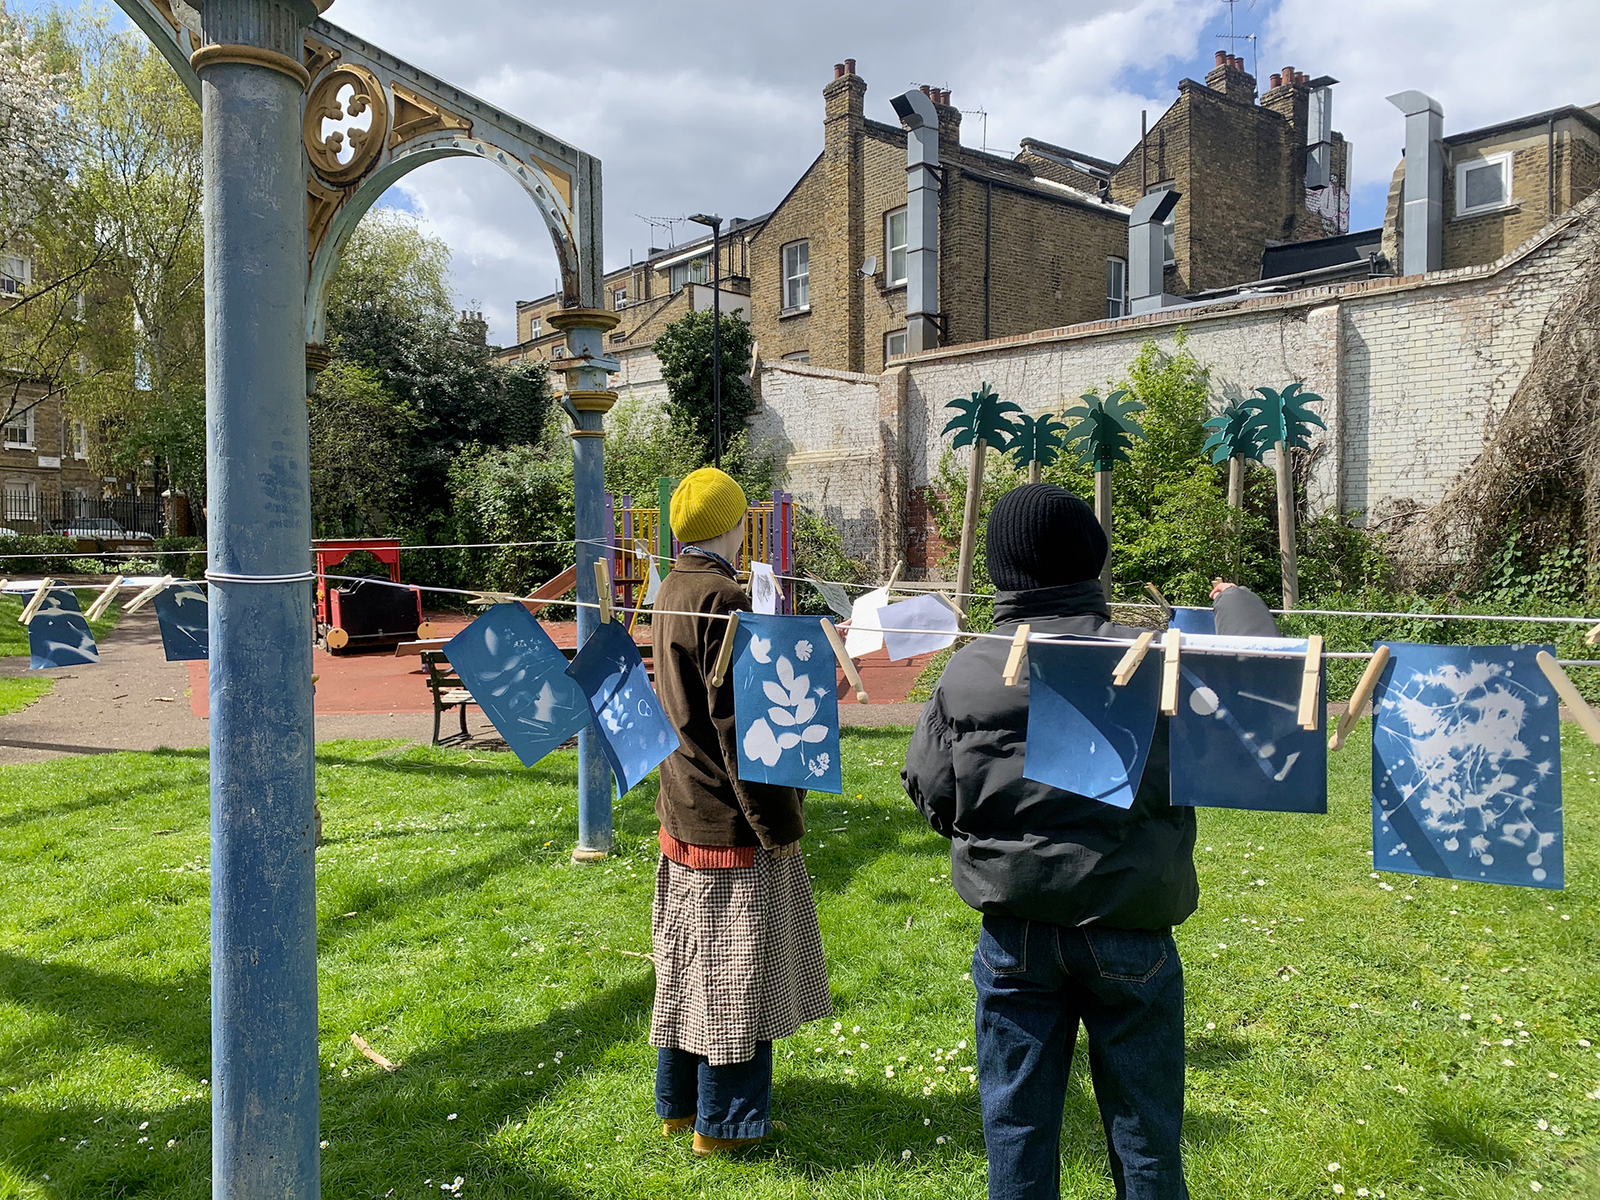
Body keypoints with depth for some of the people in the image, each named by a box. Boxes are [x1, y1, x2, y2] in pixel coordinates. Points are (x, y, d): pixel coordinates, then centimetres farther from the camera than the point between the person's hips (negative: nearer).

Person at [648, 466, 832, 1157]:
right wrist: (777, 824, -17)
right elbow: (738, 726, -22)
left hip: (683, 809, 9)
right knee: (733, 969, 4)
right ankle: (722, 1122, 18)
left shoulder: (672, 592, 8)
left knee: (691, 962, 18)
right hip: (731, 820, -9)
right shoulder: (722, 598, -20)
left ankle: (680, 1102, 32)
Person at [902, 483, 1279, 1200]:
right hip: (1127, 933, -1)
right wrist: (1237, 601, 11)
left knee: (1016, 1127, 16)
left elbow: (929, 794, -2)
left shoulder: (966, 671, -8)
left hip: (1013, 935, 2)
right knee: (1145, 1131, 17)